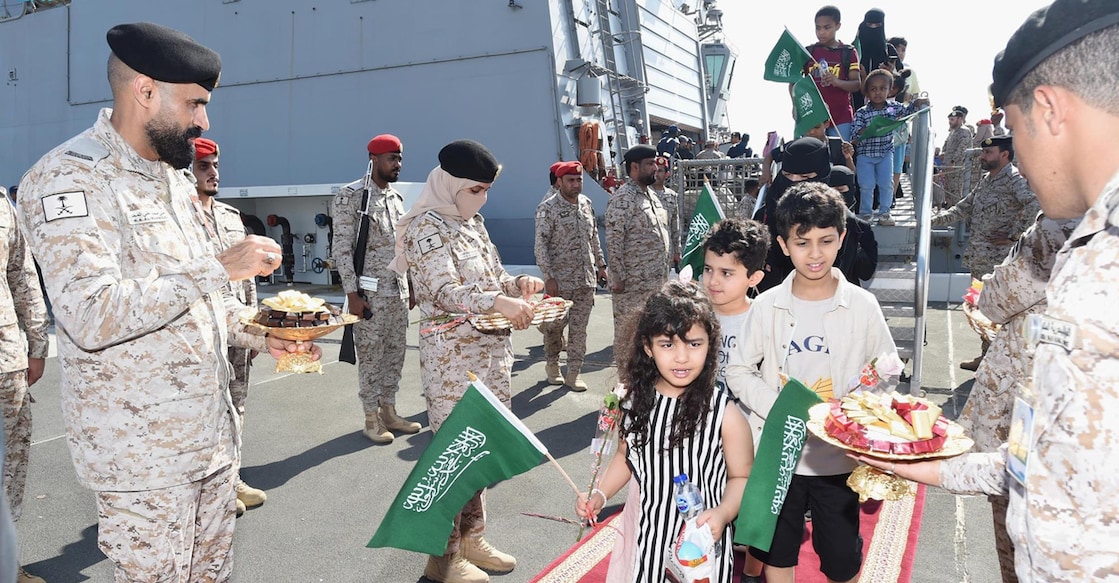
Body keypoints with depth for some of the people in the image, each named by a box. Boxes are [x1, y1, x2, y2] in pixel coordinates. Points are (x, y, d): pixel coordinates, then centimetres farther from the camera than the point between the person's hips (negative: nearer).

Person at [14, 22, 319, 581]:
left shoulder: (172, 176, 12)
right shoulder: (67, 179, -15)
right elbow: (92, 317, -27)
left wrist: (260, 337, 7)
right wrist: (219, 268, -24)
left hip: (212, 433, 8)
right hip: (143, 457, -8)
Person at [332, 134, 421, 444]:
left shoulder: (397, 197, 12)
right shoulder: (350, 197, -9)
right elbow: (342, 249, -12)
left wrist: (411, 285, 14)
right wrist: (352, 294, -16)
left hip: (398, 290, 7)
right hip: (369, 292, -7)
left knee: (395, 353, 12)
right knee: (370, 355, 1)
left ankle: (389, 411, 24)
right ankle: (371, 418, 13)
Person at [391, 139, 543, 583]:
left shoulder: (472, 222, 14)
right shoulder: (427, 227, -11)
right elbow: (446, 292, -22)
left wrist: (516, 284, -1)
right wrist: (499, 302, -36)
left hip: (490, 354, 8)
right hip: (452, 358, -8)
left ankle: (471, 539, 29)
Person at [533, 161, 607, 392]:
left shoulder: (586, 203, 9)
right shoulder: (547, 209, -9)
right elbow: (540, 245, -12)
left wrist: (600, 264, 16)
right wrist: (549, 276, -17)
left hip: (586, 278, 5)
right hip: (560, 279, -5)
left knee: (579, 327, 6)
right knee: (554, 325, 6)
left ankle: (573, 373, 16)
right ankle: (552, 364, 30)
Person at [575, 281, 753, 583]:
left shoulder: (724, 413, -18)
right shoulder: (636, 401, -7)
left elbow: (741, 477, -7)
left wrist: (723, 513, -24)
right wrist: (599, 495, -2)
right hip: (646, 534, 3)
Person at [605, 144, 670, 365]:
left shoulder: (651, 195, 15)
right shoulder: (622, 199, -13)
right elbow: (613, 242, -18)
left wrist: (665, 271, 20)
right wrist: (618, 279, -20)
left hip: (656, 281, 9)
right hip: (632, 284, -9)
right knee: (627, 332, 1)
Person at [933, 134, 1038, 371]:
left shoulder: (1014, 179, -13)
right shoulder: (986, 180, 15)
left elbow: (1035, 204, -28)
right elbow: (964, 208, 21)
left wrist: (1013, 235, -22)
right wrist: (934, 219, 10)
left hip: (998, 259, -9)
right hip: (979, 258, 9)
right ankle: (986, 356, 27)